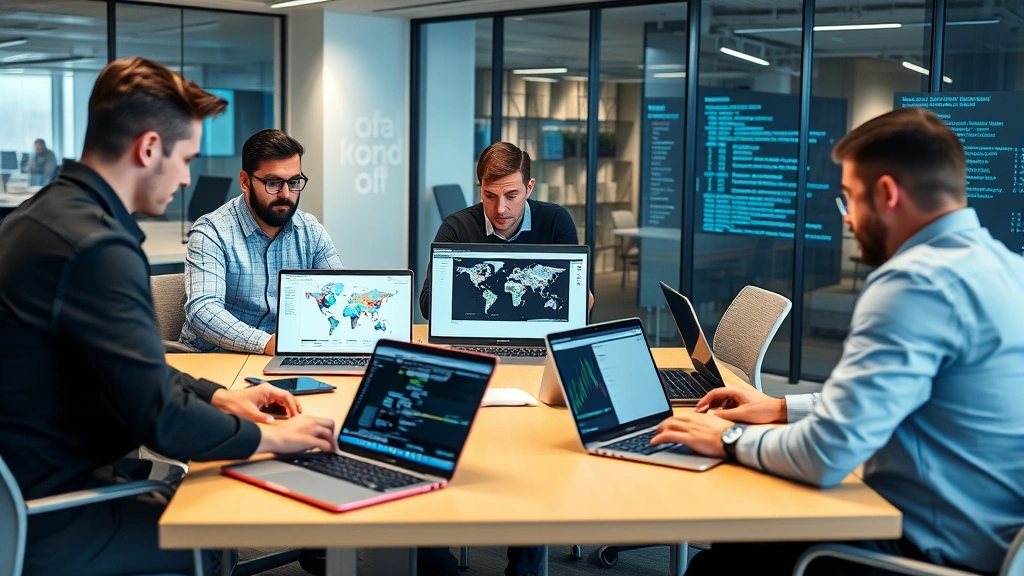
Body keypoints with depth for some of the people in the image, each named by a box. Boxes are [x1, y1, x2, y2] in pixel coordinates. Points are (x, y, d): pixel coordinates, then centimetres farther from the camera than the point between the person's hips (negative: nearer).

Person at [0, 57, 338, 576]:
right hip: (47, 527, -9)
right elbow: (161, 420, -25)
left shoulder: (46, 213, 6)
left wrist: (218, 395, 10)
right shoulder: (97, 246, -26)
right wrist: (272, 437, -11)